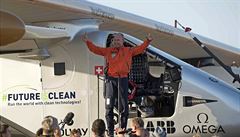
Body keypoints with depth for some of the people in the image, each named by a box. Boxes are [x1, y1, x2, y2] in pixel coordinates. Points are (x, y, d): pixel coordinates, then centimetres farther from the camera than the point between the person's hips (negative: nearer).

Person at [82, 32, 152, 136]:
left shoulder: (128, 51, 11)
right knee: (109, 106, -2)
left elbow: (140, 49, 9)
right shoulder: (108, 51, 10)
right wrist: (87, 42, 0)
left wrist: (148, 41, -3)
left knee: (124, 107, 3)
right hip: (111, 79, 0)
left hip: (123, 79, 0)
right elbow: (95, 49, 10)